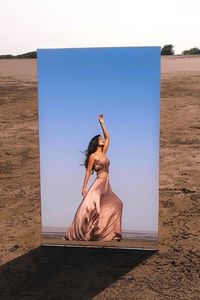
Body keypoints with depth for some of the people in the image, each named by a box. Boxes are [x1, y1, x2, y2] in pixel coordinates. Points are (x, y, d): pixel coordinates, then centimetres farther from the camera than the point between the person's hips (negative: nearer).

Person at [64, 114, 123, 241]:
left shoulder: (104, 153, 13)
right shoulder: (92, 156, -5)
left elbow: (108, 138, 14)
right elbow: (88, 172, -6)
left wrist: (102, 123, 11)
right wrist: (84, 188, -10)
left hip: (107, 185, 8)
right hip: (99, 184, -8)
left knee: (116, 204, 5)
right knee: (89, 207, -14)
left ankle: (108, 231, 11)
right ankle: (75, 234, -3)